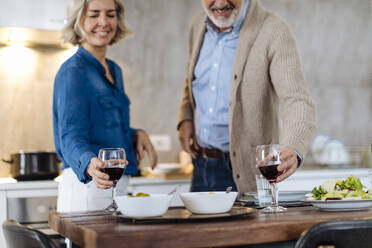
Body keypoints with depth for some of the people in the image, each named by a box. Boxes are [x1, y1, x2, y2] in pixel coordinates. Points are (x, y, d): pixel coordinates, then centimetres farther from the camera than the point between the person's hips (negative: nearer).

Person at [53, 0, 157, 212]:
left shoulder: (114, 70, 12)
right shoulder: (73, 72, -14)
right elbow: (71, 136, -25)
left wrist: (136, 134, 2)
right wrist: (90, 164, -44)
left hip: (117, 185, 8)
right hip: (88, 187, -8)